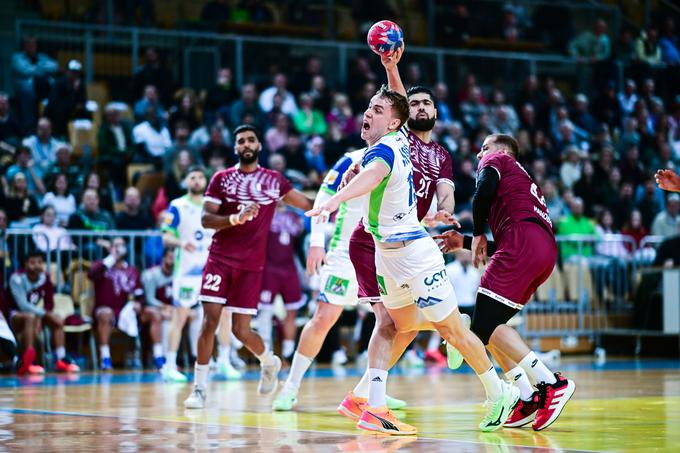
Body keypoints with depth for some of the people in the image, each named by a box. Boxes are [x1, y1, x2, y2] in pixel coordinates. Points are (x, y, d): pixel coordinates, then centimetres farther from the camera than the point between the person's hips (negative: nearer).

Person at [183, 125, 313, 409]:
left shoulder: (273, 180, 8)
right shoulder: (221, 178, 5)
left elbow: (309, 205, 13)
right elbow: (206, 219, -3)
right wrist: (235, 218, -19)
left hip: (251, 265, 0)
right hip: (220, 258, 0)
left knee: (241, 330, -3)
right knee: (209, 320, -11)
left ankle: (269, 362, 30)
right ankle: (200, 388, -3)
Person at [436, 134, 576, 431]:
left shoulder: (496, 160, 16)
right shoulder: (524, 180, 39)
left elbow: (483, 192, -7)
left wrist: (478, 235, 3)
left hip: (523, 238, -9)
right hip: (547, 251, 9)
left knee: (485, 325, -14)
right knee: (490, 327, 13)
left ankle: (551, 383, -24)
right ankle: (527, 399, 1)